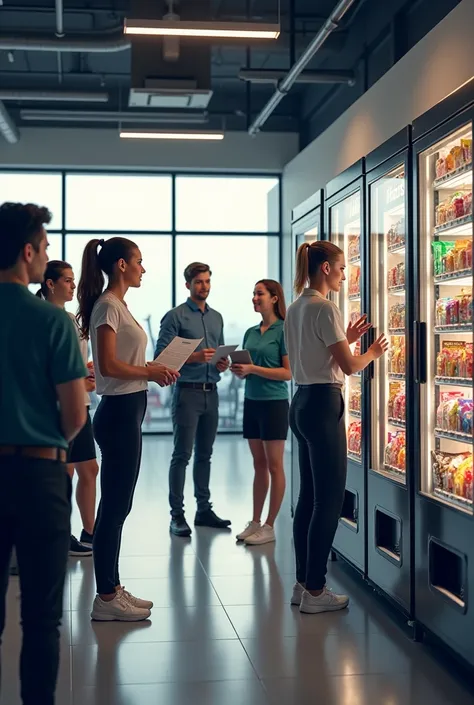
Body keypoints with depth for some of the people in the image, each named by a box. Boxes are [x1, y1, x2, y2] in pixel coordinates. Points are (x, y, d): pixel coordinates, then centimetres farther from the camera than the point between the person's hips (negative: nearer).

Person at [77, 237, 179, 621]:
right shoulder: (108, 306, -14)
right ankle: (106, 598, 7)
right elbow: (109, 365, -21)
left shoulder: (117, 305, 16)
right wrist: (150, 372, -9)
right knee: (115, 505, -3)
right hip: (119, 412, -10)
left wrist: (153, 370, 4)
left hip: (126, 412, 10)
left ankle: (112, 588, 24)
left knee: (116, 504, 14)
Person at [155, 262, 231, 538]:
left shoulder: (217, 318, 16)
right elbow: (161, 354, -11)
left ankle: (204, 509, 19)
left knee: (205, 454, 12)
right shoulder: (176, 316, -4)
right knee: (182, 455, -4)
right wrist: (194, 357, -21)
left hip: (211, 393, 6)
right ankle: (177, 515, 0)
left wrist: (222, 363, 0)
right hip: (188, 391, -6)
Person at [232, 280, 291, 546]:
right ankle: (255, 522, 17)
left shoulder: (283, 330, -8)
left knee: (274, 466, 1)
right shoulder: (251, 333, 12)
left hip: (274, 403, -7)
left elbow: (288, 372, -13)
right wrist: (239, 371, -5)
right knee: (259, 465, 12)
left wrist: (252, 369, -19)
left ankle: (270, 527, 6)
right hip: (251, 402, 7)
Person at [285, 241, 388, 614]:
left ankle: (303, 583, 21)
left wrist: (346, 338, 16)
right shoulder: (325, 308, -14)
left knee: (309, 496, 14)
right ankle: (315, 591, 2)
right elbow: (349, 366, -15)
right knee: (329, 499, -3)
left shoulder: (296, 308, 14)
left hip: (302, 402, 10)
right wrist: (373, 352, 4)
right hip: (324, 404, -10)